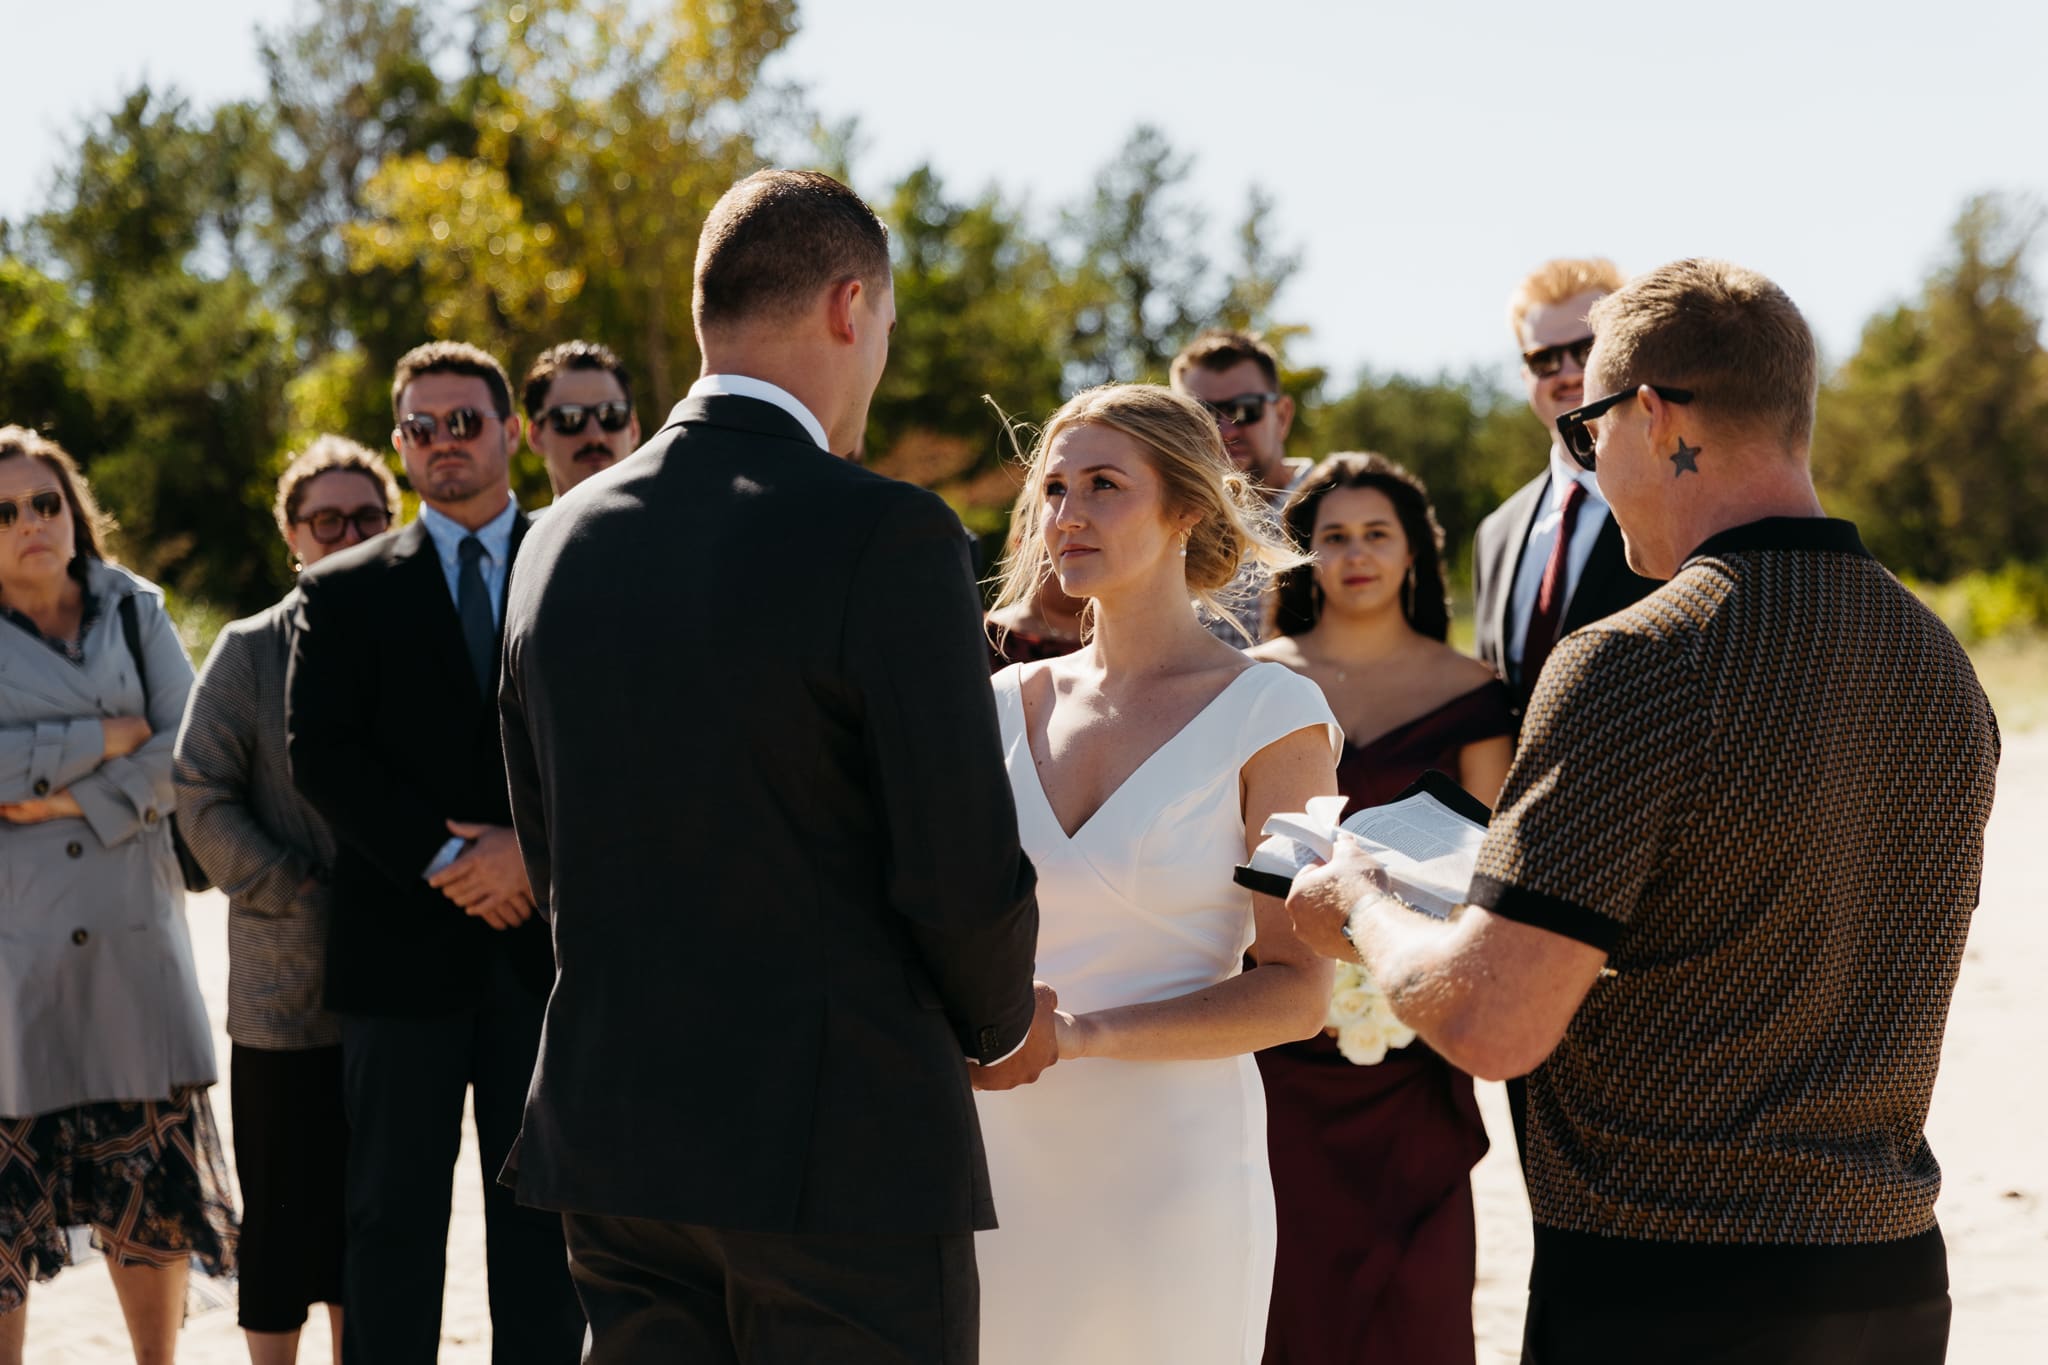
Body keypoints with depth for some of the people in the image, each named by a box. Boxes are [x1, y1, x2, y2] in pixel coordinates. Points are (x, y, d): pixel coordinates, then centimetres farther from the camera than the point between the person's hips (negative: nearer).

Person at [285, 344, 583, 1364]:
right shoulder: (344, 590, 8)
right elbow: (319, 753, -3)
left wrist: (536, 849, -13)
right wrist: (441, 860, -13)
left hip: (543, 940, 0)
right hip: (403, 945, 0)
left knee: (542, 1214, 5)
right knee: (393, 1213, 3)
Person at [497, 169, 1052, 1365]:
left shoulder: (561, 542, 7)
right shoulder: (889, 536, -13)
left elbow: (550, 857, 14)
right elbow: (963, 866, -14)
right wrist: (1001, 1023, 6)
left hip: (612, 1132, 6)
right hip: (845, 1148, -6)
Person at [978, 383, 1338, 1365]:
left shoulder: (1270, 715, -4)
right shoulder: (1010, 705, 8)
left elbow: (1296, 992, -8)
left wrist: (1085, 1033, -18)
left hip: (1171, 1164, -4)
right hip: (1002, 1159, 4)